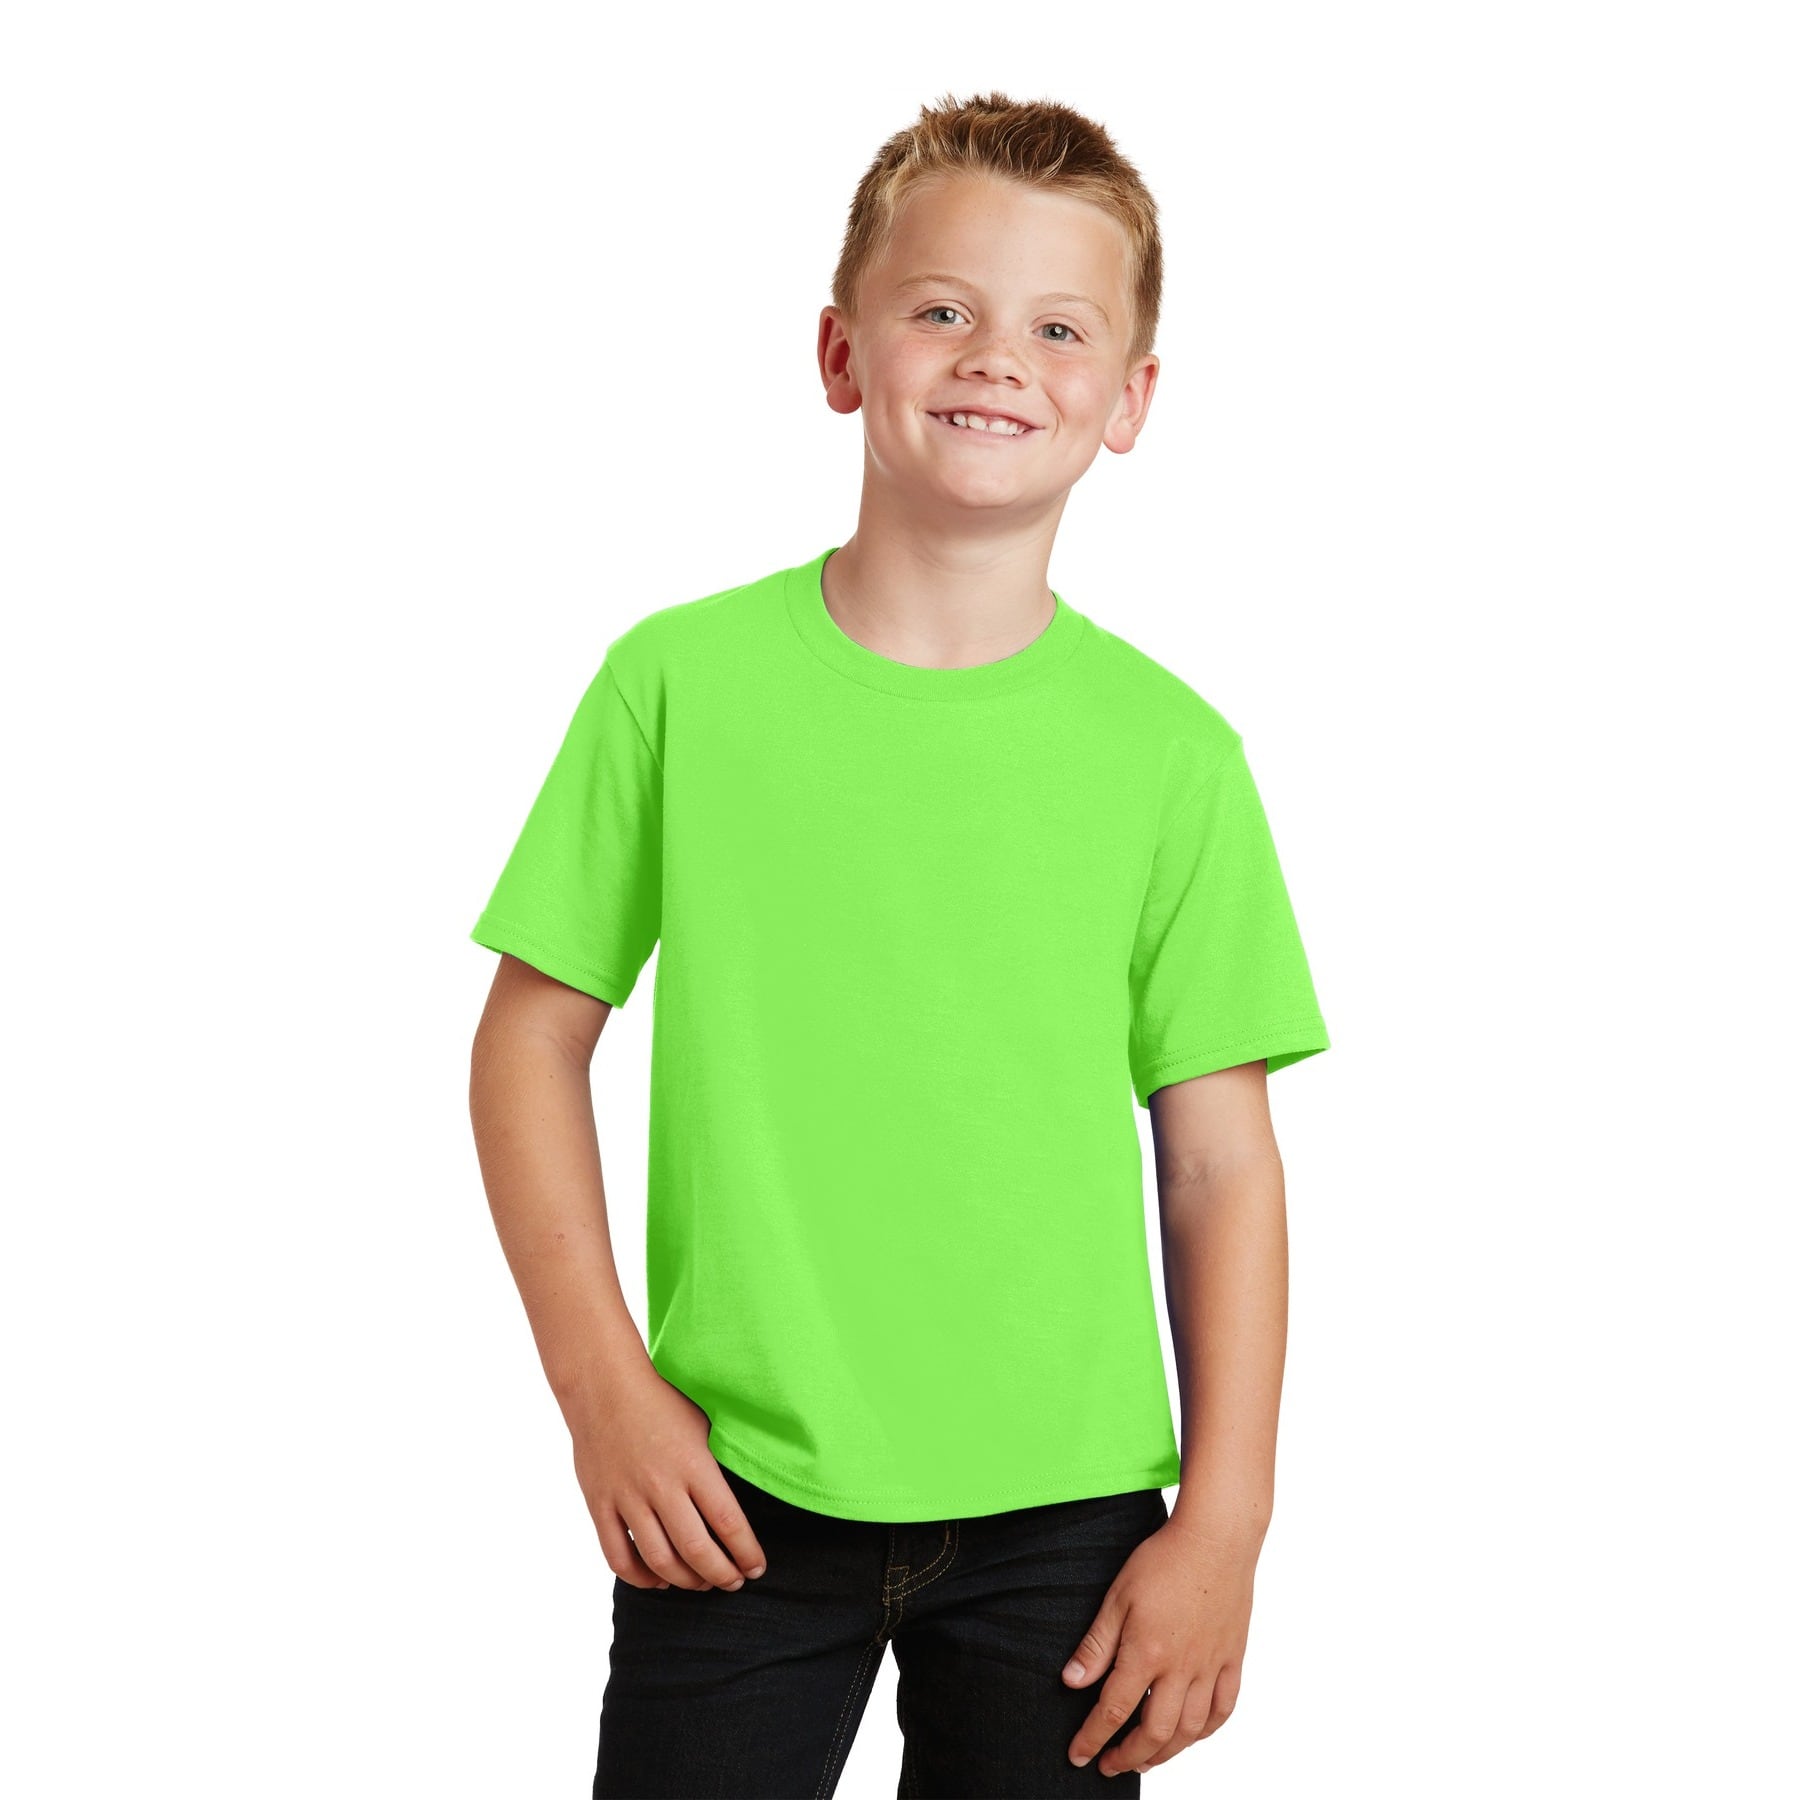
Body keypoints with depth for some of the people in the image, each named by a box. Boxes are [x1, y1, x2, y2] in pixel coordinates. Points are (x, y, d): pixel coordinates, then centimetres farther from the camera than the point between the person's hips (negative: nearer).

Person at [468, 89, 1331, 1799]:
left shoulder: (1170, 751, -2)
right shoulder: (681, 682, -3)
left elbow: (1220, 1159, 1)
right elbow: (534, 1035, 2)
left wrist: (1224, 1520, -2)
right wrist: (601, 1380, -5)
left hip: (1063, 1511, 1)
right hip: (731, 1491, 0)